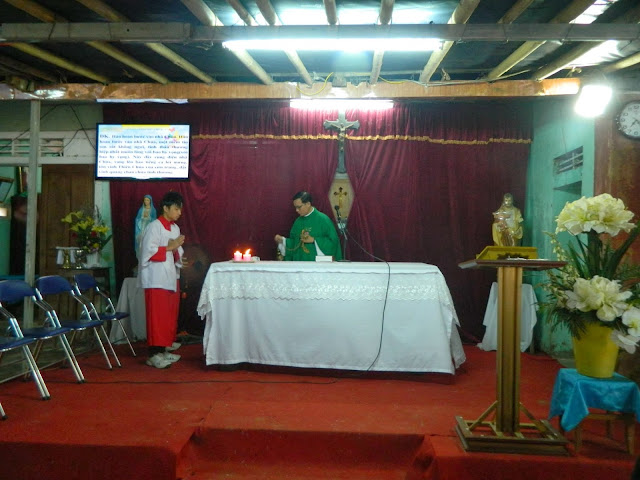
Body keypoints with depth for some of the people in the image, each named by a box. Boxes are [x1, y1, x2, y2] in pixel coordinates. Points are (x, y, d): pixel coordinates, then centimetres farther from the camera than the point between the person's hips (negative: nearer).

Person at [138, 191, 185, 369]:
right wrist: (169, 248, -16)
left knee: (170, 315, 10)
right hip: (157, 279, -8)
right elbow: (148, 251, -18)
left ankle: (165, 348, 20)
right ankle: (154, 354, -3)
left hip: (171, 277, 8)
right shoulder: (154, 227, -10)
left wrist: (176, 249, -3)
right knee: (157, 316, -7)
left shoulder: (175, 228, 14)